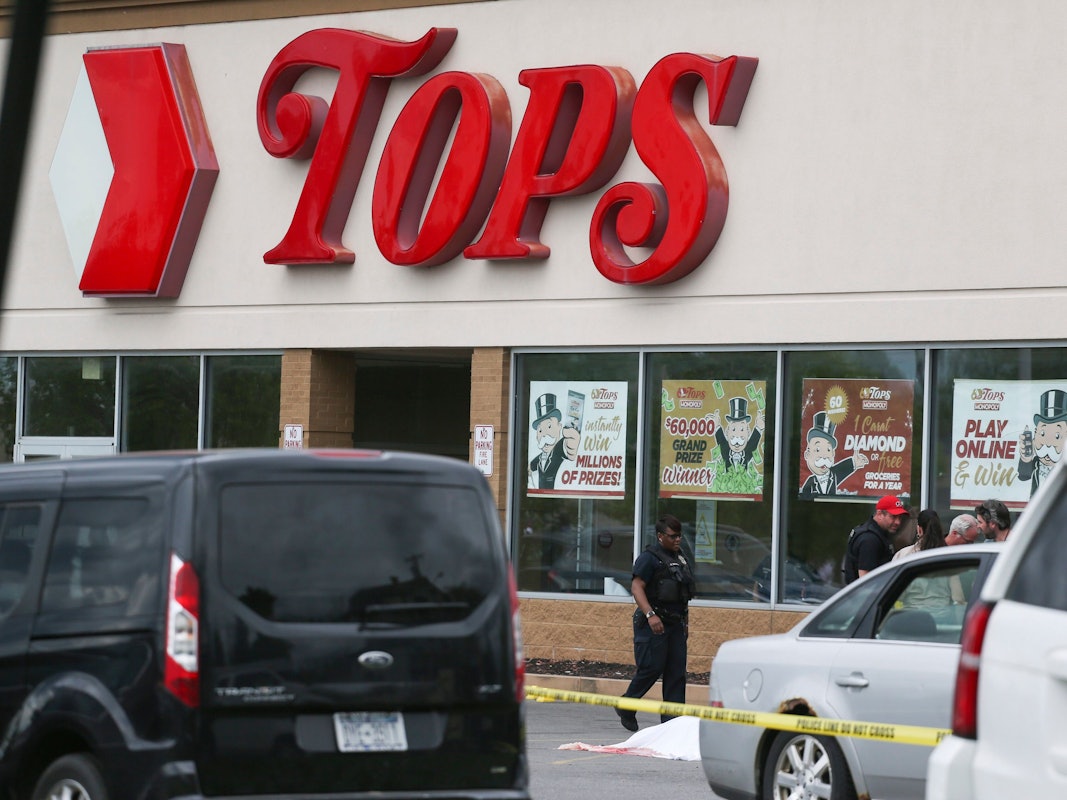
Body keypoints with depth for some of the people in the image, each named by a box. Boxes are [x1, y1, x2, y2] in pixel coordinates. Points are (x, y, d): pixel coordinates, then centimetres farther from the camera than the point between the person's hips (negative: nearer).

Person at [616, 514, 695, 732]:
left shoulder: (679, 557, 17)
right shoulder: (649, 558, -9)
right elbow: (637, 587, -18)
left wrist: (685, 623, 23)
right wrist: (650, 615, -29)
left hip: (675, 623, 8)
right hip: (653, 624, -8)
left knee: (676, 672, 3)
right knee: (652, 668, -9)